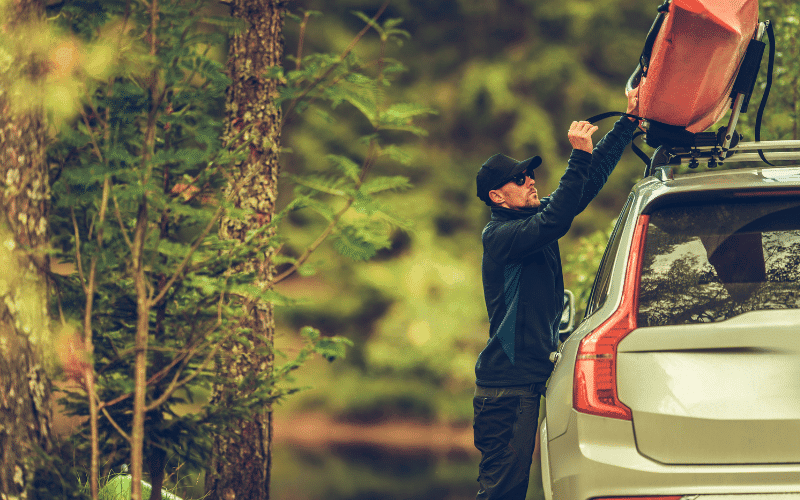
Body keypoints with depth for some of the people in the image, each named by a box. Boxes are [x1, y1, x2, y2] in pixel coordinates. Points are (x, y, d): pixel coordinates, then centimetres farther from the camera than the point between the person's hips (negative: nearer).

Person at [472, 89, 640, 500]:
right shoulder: (500, 235, -13)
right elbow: (556, 221, -30)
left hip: (527, 379, 9)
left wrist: (628, 121, 11)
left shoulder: (533, 217, 13)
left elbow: (590, 180, 16)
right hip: (507, 385, -9)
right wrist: (579, 156, -31)